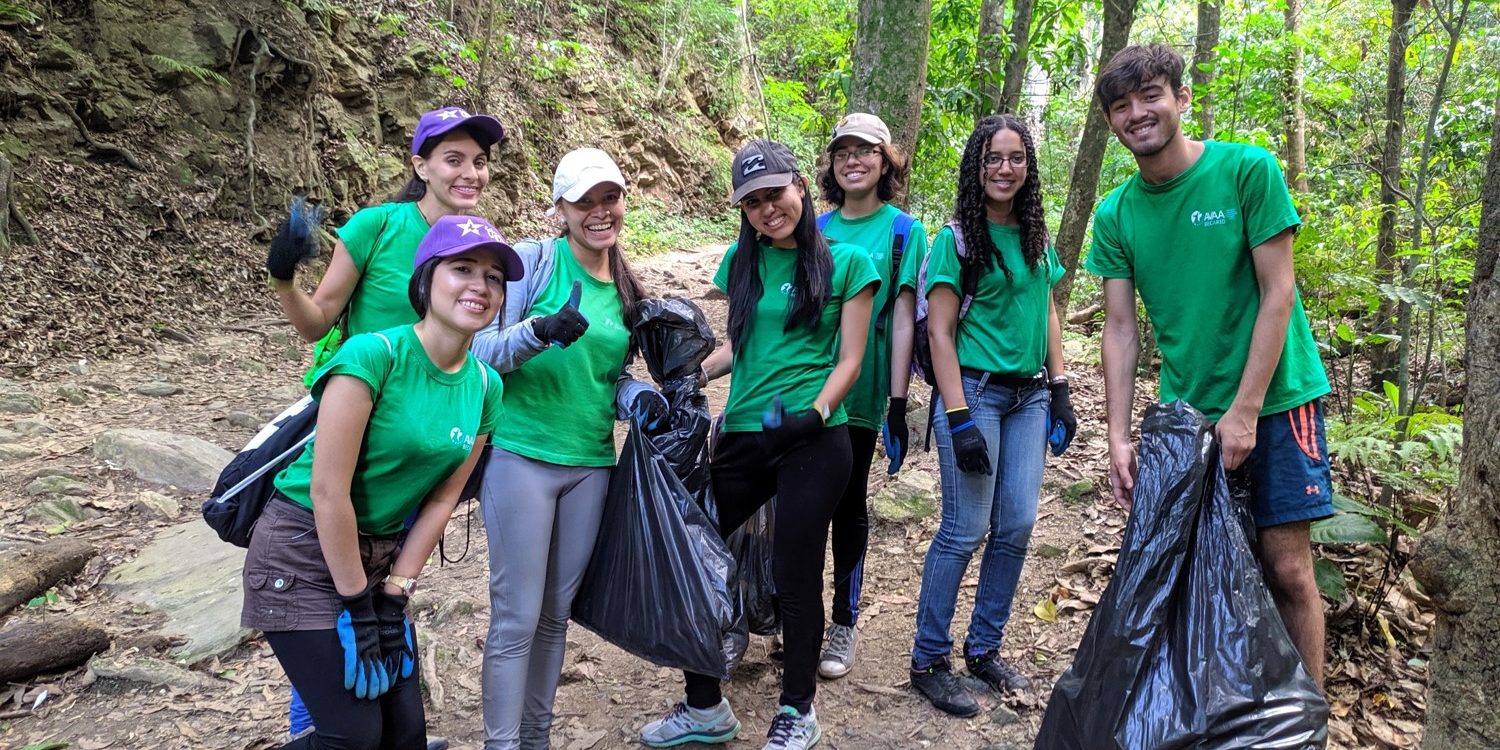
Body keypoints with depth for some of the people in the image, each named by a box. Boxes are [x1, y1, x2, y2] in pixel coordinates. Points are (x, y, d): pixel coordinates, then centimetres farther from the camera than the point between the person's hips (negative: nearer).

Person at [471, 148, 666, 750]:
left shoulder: (625, 289, 11)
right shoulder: (533, 262, -7)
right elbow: (478, 351, -10)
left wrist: (639, 397, -3)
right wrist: (538, 331, -28)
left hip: (591, 466, 6)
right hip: (522, 457, -6)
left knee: (557, 613, 15)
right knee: (517, 618, -2)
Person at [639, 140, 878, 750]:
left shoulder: (847, 263, -1)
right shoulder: (743, 263, 11)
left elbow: (850, 360, -2)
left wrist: (815, 412, -17)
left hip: (813, 441, -4)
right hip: (743, 435, 5)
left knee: (796, 574, 2)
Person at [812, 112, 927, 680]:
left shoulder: (904, 231, -2)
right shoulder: (817, 230, 8)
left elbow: (902, 320, -6)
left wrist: (898, 407, -9)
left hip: (860, 396, -3)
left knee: (849, 504, 7)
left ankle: (844, 622, 21)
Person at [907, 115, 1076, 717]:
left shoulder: (1035, 236, 11)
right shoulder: (957, 238, -7)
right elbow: (940, 331, -11)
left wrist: (1059, 388, 12)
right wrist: (957, 418, -16)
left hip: (1028, 395, 6)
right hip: (975, 391, -6)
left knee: (1017, 525, 6)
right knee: (966, 530, -6)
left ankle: (984, 648, 22)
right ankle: (928, 661, 8)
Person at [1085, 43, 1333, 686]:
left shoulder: (1248, 170, -9)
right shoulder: (1115, 214, 1)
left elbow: (1278, 294, -11)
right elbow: (1120, 329, -1)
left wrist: (1244, 411, -15)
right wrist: (1118, 438, -8)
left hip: (1274, 396, -3)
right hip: (1185, 408, 3)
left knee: (1286, 566, -3)